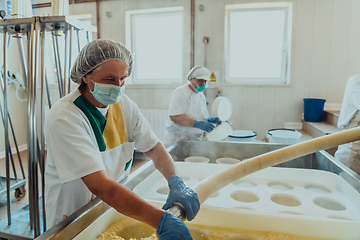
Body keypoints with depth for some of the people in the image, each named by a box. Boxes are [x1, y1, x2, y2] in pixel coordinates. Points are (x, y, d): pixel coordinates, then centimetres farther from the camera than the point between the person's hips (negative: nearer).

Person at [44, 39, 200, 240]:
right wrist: (161, 220, -41)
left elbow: (153, 147, -5)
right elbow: (99, 185, -35)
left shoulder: (125, 105, -8)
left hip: (119, 207, 5)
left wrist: (176, 183, -23)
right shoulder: (64, 118, -28)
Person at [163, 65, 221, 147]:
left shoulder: (201, 96, 15)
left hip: (197, 139, 7)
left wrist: (209, 119, 0)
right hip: (179, 139, -7)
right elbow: (174, 116, -23)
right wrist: (197, 124, -28)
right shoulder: (181, 92, -11)